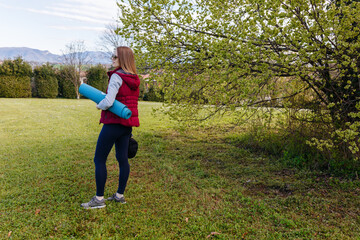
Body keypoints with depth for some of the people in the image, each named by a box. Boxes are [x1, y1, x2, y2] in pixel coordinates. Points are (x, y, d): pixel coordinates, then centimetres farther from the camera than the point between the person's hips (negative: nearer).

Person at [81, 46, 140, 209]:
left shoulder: (116, 76, -15)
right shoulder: (135, 79, 10)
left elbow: (109, 101, -24)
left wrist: (99, 105, -4)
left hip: (114, 123, -8)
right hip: (128, 124, 8)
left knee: (99, 159, 2)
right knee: (122, 158, 13)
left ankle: (99, 199, 8)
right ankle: (120, 195, 23)